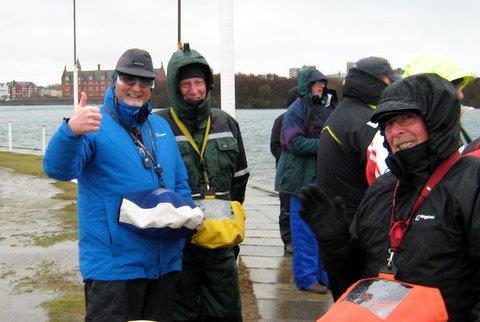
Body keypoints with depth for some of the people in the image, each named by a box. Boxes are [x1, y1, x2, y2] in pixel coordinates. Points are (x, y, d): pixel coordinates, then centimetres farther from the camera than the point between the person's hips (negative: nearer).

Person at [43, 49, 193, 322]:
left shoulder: (162, 127, 12)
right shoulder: (97, 125, -8)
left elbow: (180, 182, 18)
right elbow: (58, 168, -24)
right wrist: (71, 131, -43)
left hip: (166, 262, 6)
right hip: (114, 265, -6)